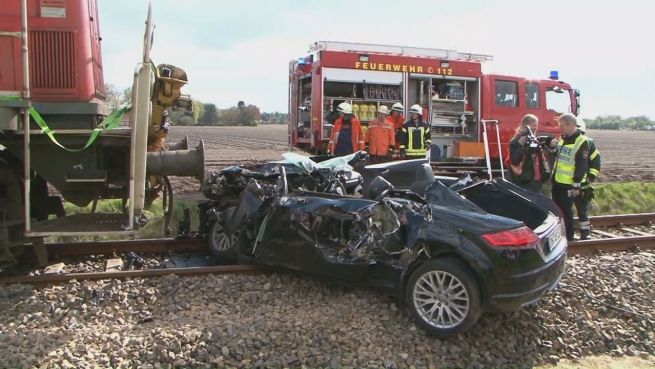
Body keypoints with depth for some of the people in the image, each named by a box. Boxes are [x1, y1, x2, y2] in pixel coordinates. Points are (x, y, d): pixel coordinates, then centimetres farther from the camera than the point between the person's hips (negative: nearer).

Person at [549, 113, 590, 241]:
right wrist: (553, 147, 2)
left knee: (566, 210, 0)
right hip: (557, 181, 8)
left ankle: (568, 236, 12)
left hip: (568, 184, -8)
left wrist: (577, 184, -19)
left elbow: (582, 166, -18)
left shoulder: (581, 142, -16)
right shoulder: (563, 138, 9)